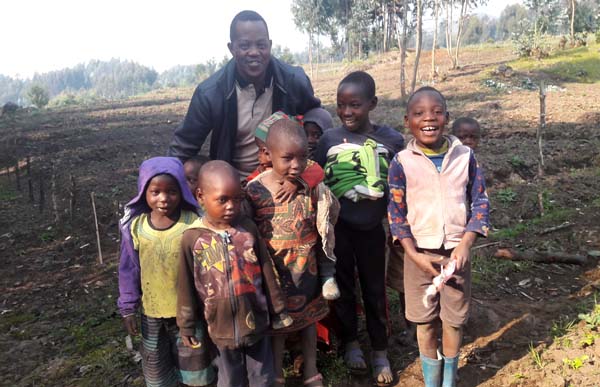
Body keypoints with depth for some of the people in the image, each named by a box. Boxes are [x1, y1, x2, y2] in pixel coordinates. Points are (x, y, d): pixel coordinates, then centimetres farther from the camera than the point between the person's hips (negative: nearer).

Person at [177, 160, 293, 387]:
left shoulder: (249, 229, -8)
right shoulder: (192, 238, -12)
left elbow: (267, 274, 0)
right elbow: (186, 286, -4)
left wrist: (278, 312, 5)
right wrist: (187, 325, 3)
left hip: (256, 321, 1)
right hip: (222, 326, -1)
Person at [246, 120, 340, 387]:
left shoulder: (313, 188, -13)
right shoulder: (254, 191, -17)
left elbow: (324, 236, -2)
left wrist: (328, 274, 2)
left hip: (307, 270, 2)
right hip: (273, 272, -1)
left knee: (308, 318, 21)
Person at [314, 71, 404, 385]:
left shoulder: (392, 140, -8)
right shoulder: (328, 139, -7)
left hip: (372, 228, 0)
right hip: (337, 228, 1)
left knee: (375, 291, 13)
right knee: (343, 287, 16)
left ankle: (380, 351, 32)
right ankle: (350, 342, 37)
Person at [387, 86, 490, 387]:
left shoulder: (465, 156, -4)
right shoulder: (402, 162, -8)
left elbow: (480, 203, 0)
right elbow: (396, 212, -5)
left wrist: (465, 244, -12)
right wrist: (414, 255, -13)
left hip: (456, 251, 1)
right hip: (420, 253, -1)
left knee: (454, 320, 13)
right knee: (425, 321, 12)